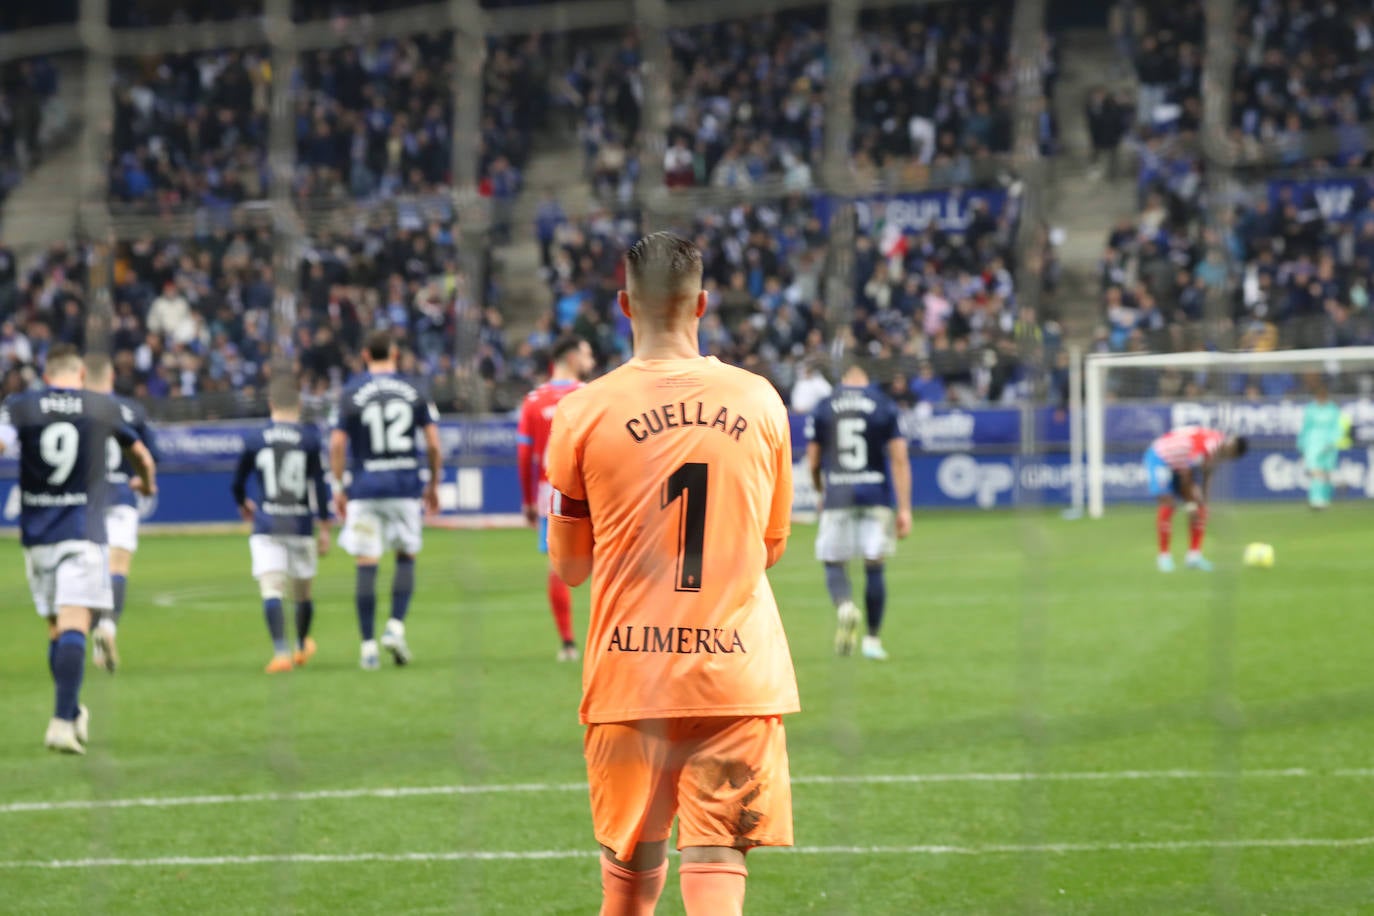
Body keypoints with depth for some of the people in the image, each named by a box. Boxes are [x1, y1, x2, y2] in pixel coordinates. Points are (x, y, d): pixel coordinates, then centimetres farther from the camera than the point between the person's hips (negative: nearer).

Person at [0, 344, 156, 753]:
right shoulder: (103, 408, 6)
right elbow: (141, 456, 24)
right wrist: (147, 483, 45)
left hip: (37, 534, 2)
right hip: (83, 532, -2)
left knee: (57, 629, 15)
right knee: (73, 627, -11)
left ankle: (72, 714, 26)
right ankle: (62, 722, -24)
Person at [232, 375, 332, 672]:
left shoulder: (253, 440, 2)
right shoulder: (310, 438, -1)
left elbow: (237, 483, 11)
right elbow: (319, 483, -4)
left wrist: (243, 505, 32)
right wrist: (325, 526, 0)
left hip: (266, 526, -1)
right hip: (301, 525, 1)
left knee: (271, 590, -9)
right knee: (303, 592, 18)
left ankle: (281, 651, -27)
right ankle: (302, 646, 38)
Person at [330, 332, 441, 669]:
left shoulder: (350, 393, -1)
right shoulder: (413, 391, 3)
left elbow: (337, 444, -6)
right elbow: (434, 444, 1)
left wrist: (338, 487, 4)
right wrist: (433, 485, 13)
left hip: (364, 489, -1)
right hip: (406, 486, 1)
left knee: (366, 565, 1)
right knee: (406, 557, 14)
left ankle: (368, 645, 0)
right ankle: (396, 627, -4)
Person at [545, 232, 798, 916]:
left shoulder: (584, 412, -3)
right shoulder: (760, 402, 2)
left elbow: (568, 566, 6)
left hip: (629, 673, 0)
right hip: (739, 670, 0)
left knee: (631, 859, 15)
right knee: (716, 858, -3)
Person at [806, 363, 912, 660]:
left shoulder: (823, 408, 1)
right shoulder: (885, 407, 0)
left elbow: (813, 462, 5)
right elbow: (899, 459, -5)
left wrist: (821, 492, 25)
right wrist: (904, 509, -4)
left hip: (837, 497, 0)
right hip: (876, 497, 0)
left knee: (834, 564, 7)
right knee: (875, 566, 10)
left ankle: (845, 606, -25)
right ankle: (873, 639, 11)